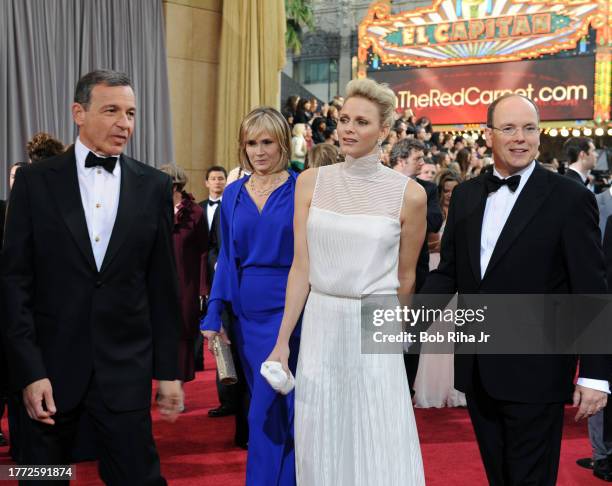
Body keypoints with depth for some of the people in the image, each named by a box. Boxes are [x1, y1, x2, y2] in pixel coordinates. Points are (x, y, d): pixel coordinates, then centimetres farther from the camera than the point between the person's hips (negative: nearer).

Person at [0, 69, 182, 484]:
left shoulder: (154, 186, 3)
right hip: (50, 365, 0)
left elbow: (162, 284, 4)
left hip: (126, 369, 1)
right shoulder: (35, 181, -1)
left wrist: (168, 371, 4)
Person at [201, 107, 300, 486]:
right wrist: (214, 314, 5)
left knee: (268, 413, -6)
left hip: (287, 309, -5)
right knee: (270, 407, 15)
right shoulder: (234, 194, 8)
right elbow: (227, 258, 10)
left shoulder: (302, 190, -6)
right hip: (246, 312, 5)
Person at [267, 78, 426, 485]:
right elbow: (301, 267, 0)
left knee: (382, 452, 1)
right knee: (319, 449, 11)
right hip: (320, 326, 2)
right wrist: (283, 340, -2)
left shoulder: (409, 195, -6)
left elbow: (405, 277, 6)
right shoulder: (312, 182, 0)